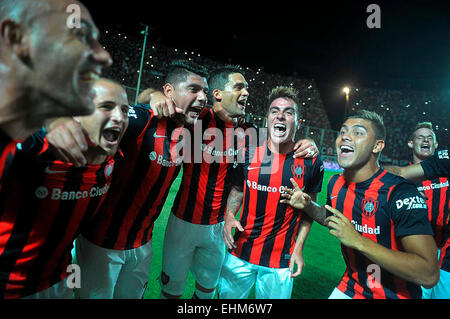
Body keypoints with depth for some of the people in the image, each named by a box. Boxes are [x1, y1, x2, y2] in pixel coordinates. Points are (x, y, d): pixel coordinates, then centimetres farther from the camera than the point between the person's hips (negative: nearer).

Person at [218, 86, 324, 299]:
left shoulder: (310, 162, -8)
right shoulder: (249, 154, -6)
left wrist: (298, 247, 0)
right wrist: (229, 216, -10)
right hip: (239, 253, 2)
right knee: (227, 295, 20)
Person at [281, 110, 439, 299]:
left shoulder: (401, 193, -24)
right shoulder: (336, 184, -6)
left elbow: (429, 275, -27)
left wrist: (358, 241, -32)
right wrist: (308, 206, -5)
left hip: (395, 293, -4)